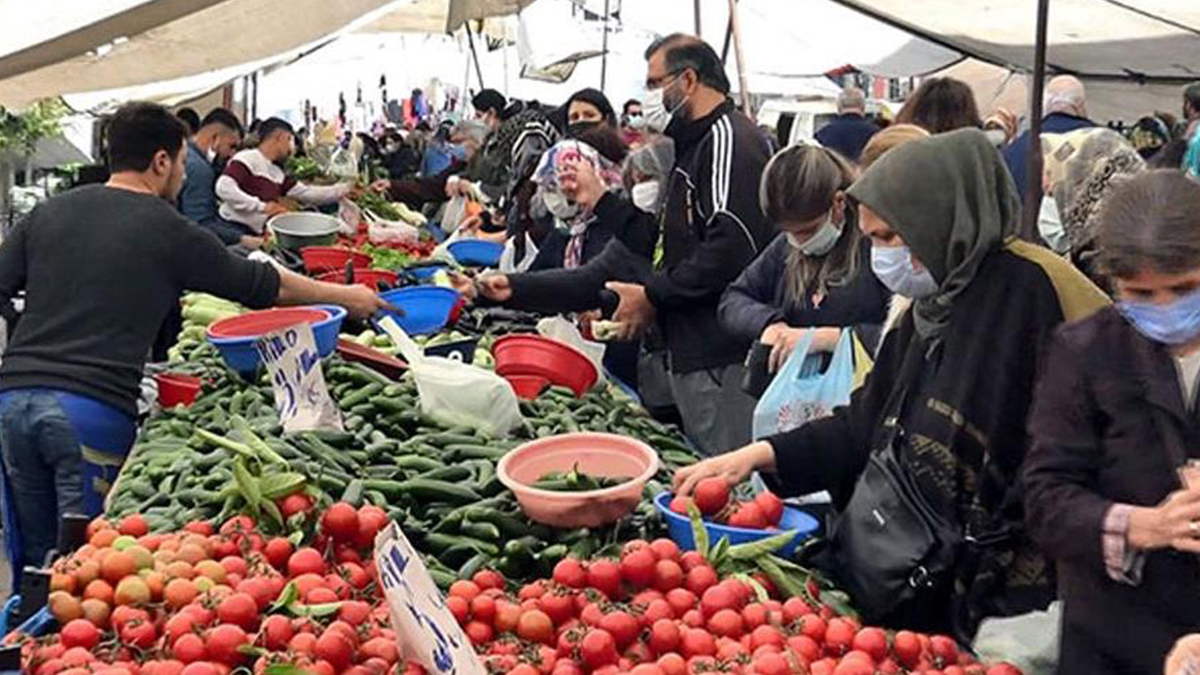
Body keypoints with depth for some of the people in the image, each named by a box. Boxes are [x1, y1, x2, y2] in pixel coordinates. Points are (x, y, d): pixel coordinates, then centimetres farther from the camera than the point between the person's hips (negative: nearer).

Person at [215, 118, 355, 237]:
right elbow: (224, 188, -22)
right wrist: (262, 206, -26)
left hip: (255, 235, 9)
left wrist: (344, 189, 17)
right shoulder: (247, 159, -9)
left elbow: (307, 193, 20)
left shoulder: (278, 174, 18)